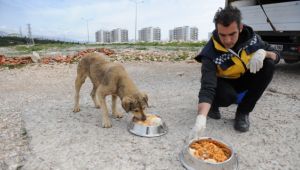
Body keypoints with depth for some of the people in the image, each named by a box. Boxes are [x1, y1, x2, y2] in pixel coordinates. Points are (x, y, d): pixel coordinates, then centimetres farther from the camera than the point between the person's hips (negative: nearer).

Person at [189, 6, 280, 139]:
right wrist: (201, 118, -54)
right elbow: (207, 88, -39)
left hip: (245, 79, 5)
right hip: (224, 83, -4)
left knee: (269, 65, -22)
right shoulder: (211, 53, -31)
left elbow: (276, 55, -5)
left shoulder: (251, 37, -17)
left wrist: (263, 52, -30)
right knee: (227, 96, -37)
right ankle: (213, 105, 3)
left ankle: (243, 111, -11)